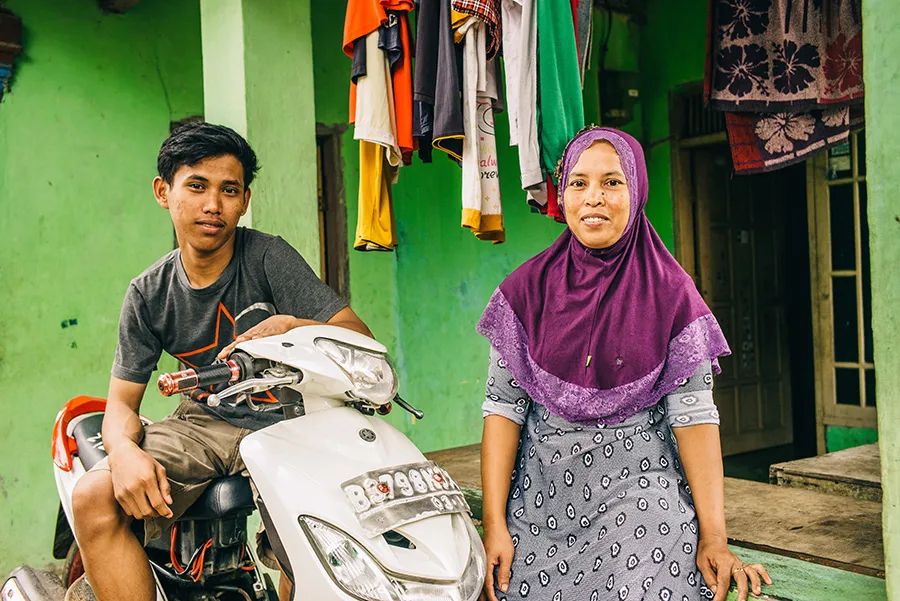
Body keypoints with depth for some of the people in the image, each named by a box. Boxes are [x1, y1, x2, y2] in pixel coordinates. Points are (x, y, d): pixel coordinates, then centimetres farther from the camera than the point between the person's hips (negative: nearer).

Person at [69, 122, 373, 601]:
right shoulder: (148, 293, 4)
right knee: (94, 497, -20)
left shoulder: (267, 256, -8)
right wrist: (125, 451, -20)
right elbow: (121, 401, 4)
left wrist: (288, 326, -35)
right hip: (204, 421, 4)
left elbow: (360, 336, -15)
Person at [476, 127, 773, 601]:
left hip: (640, 495, -1)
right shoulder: (528, 289, 0)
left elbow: (693, 412, -7)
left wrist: (713, 537, -12)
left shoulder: (670, 292, -3)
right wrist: (493, 523, -9)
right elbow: (503, 406, -3)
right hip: (541, 503, 1)